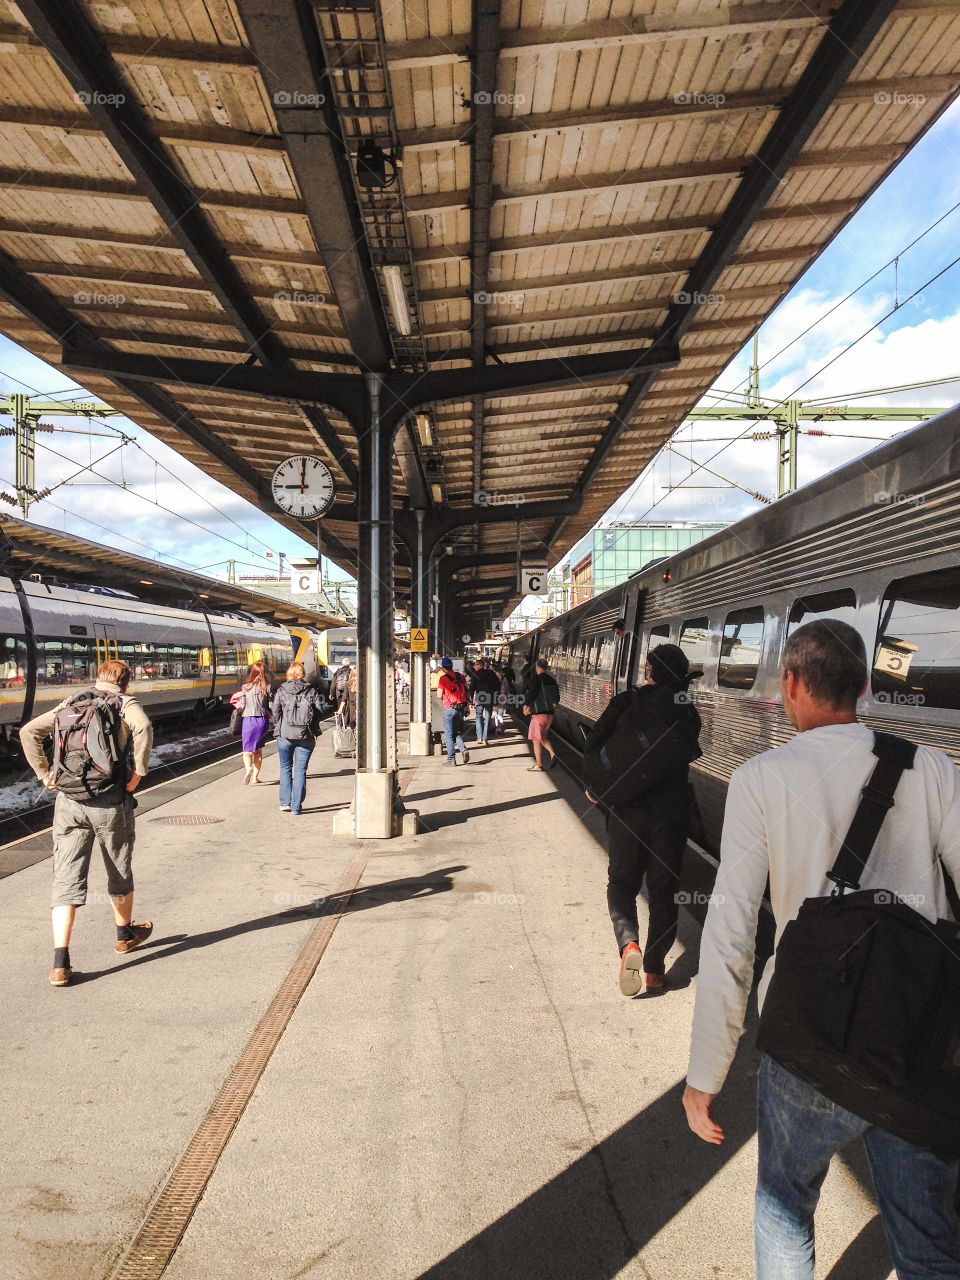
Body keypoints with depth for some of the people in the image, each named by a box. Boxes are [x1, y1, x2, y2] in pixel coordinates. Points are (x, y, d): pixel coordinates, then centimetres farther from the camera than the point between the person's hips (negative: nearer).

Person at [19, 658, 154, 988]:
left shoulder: (69, 704, 14)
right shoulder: (125, 703, -1)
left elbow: (28, 731, 10)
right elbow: (143, 727, -22)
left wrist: (44, 773, 9)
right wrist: (138, 772, -14)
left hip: (68, 802, 3)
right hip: (110, 802, -3)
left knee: (66, 877, 3)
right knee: (119, 871, 18)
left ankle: (60, 963, -5)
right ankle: (125, 934, 37)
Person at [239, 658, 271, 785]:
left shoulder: (245, 688, -4)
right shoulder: (268, 688, -2)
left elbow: (242, 706, -2)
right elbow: (271, 706, -2)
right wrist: (270, 716, 17)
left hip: (249, 719, -2)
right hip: (263, 720, 2)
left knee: (247, 749, 2)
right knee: (259, 749, 16)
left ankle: (248, 767, -26)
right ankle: (255, 776, 17)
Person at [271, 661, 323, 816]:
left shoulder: (281, 691, -1)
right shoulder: (311, 691, 0)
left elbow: (275, 712, -3)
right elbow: (319, 711, -3)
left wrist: (277, 728, 12)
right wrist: (314, 731, 11)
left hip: (285, 735, 0)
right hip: (306, 736, 0)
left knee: (285, 768, 16)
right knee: (300, 771, 5)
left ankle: (285, 803, 13)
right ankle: (296, 807, 5)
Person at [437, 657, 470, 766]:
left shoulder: (443, 678, -9)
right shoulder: (460, 676, 8)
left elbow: (439, 695, -10)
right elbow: (466, 693, 10)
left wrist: (438, 688, 10)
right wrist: (467, 707, 15)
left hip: (450, 709, -5)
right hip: (461, 708, 5)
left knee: (449, 734, 3)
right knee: (458, 732, 18)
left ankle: (451, 759, 3)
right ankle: (463, 750, -4)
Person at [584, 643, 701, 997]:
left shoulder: (626, 702, -7)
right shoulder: (688, 711, -1)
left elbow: (593, 745, -8)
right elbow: (688, 752, 10)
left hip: (628, 808, -2)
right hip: (673, 811, 2)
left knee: (621, 882, 12)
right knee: (664, 888, 13)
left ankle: (628, 942, -13)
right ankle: (654, 969, 15)